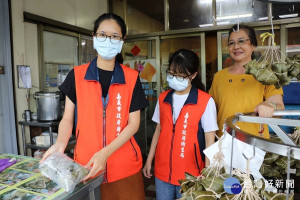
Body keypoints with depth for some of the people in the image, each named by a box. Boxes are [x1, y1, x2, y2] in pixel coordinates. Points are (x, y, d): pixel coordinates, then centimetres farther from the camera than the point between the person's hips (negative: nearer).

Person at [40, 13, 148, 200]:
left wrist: (105, 153, -18)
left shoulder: (131, 78, -2)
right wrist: (60, 144, -17)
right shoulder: (77, 75, 0)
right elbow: (68, 118, 3)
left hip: (124, 167, 0)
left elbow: (133, 123, -6)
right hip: (85, 165, 1)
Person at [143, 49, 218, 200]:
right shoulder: (163, 98, 3)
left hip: (190, 174, -3)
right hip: (162, 172, 4)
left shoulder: (206, 101, -11)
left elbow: (209, 140, -8)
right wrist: (149, 160, 11)